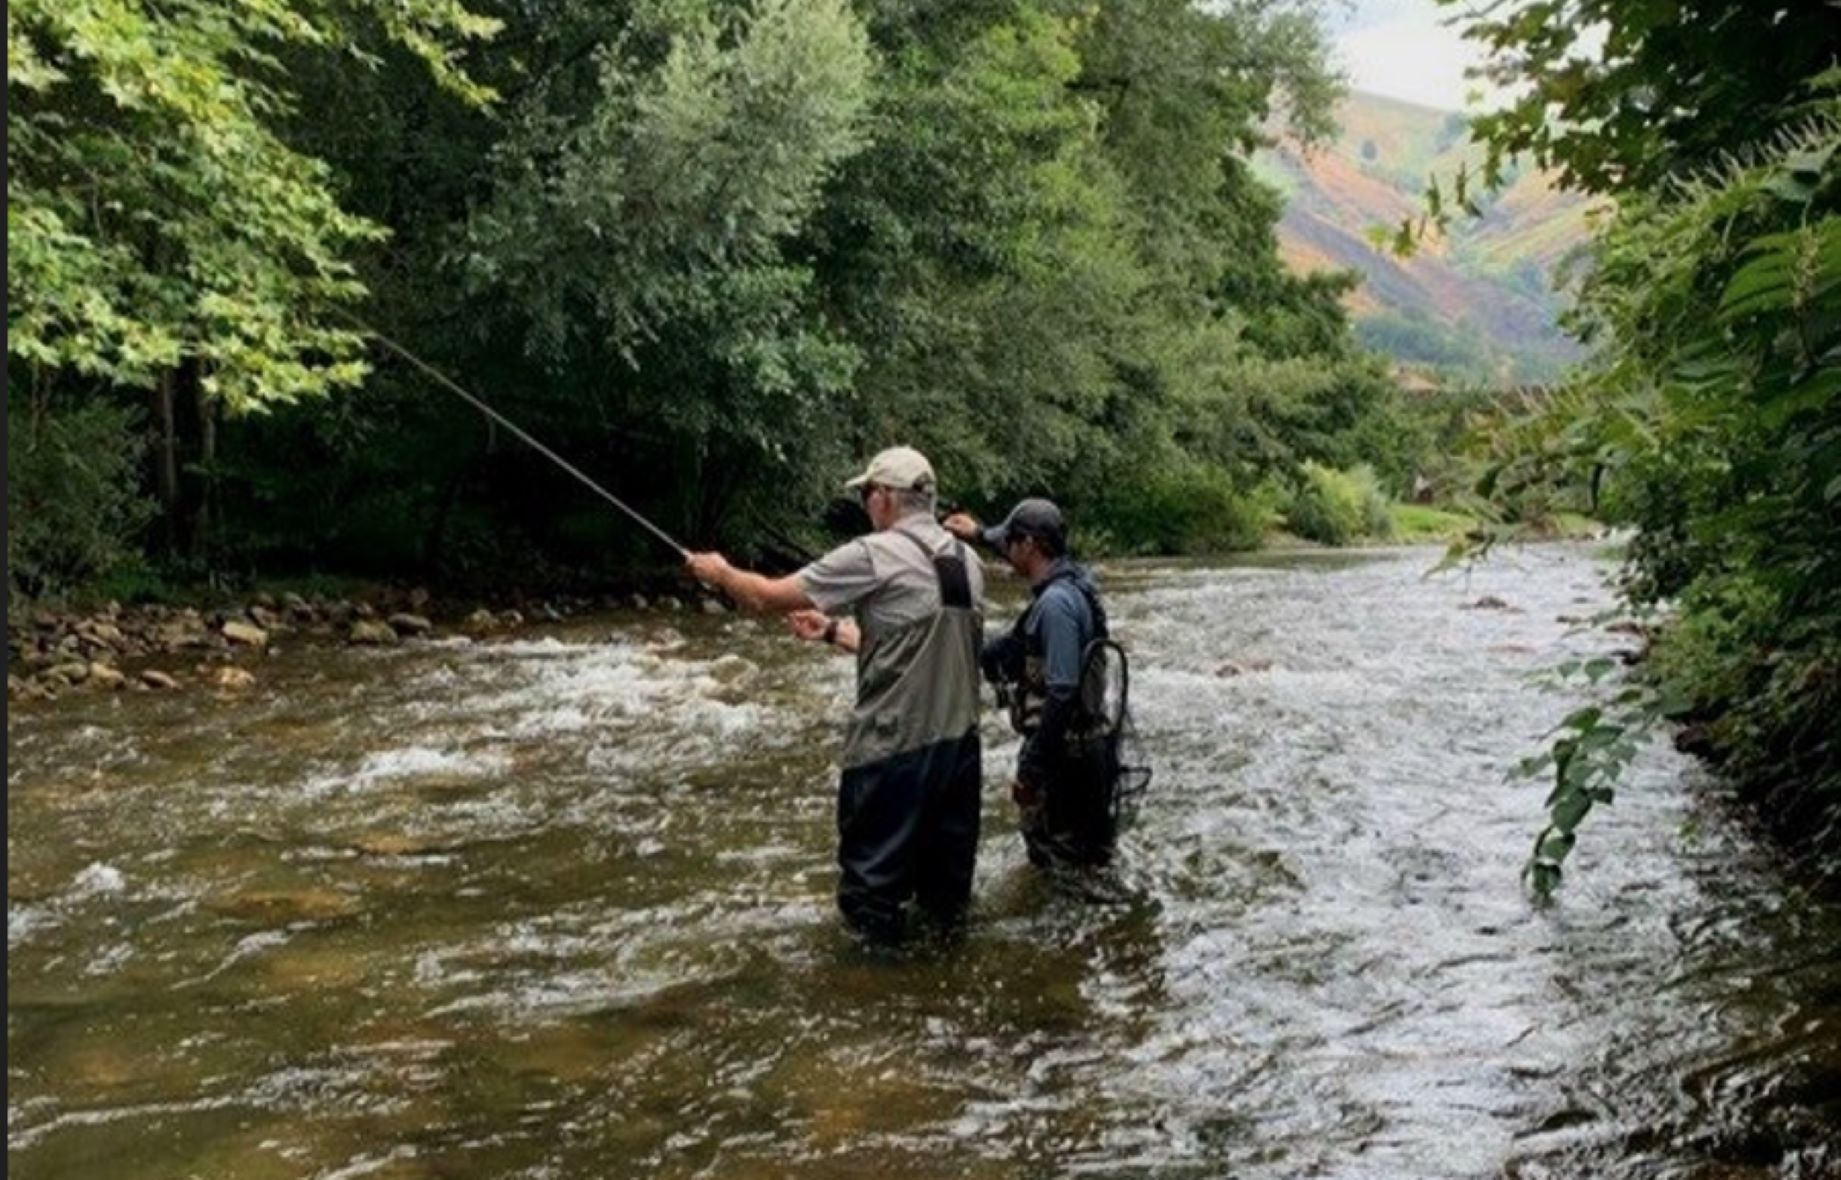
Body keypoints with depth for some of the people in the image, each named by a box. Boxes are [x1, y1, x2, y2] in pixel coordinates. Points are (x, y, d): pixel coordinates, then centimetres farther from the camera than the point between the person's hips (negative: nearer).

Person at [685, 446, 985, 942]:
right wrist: (833, 631, 25)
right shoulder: (967, 561, 8)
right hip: (958, 738, 7)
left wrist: (720, 572, 13)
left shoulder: (873, 557, -14)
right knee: (947, 853, 20)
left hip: (894, 746, -7)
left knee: (872, 870, 9)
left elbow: (766, 596, -7)